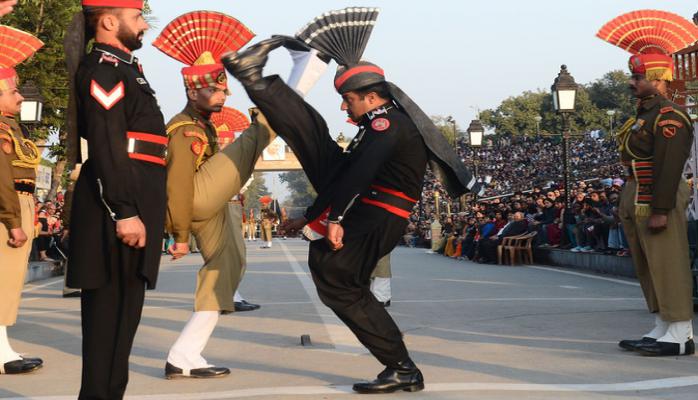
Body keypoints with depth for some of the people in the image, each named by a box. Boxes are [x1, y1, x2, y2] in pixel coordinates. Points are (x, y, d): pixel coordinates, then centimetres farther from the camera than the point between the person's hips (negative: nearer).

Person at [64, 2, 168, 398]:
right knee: (110, 311, -7)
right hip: (118, 204, -10)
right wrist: (124, 213, -24)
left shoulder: (124, 67, 21)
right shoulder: (103, 68, -11)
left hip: (132, 201, 10)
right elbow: (106, 149, -20)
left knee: (122, 311, 13)